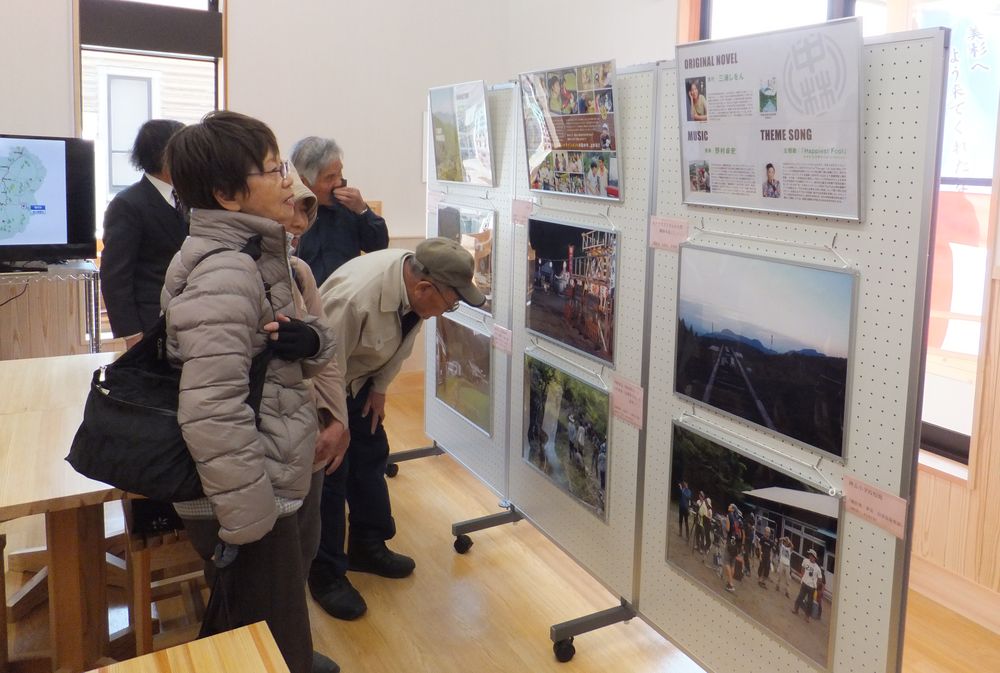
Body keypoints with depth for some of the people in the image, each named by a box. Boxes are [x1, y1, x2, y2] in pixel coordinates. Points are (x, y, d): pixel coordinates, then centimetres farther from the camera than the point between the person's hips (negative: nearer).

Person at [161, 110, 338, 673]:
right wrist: (247, 519, -23)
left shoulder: (256, 253, 7)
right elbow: (211, 413, -30)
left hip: (272, 487, 9)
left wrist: (310, 340, -11)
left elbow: (319, 340, 13)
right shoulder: (225, 273, -24)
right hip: (247, 506, -9)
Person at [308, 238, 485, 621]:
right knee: (330, 473, -3)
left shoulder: (417, 280, -16)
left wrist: (380, 388, 3)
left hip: (358, 377, 8)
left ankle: (368, 547, 31)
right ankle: (325, 574, 14)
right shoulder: (355, 297, -40)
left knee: (371, 454, 13)